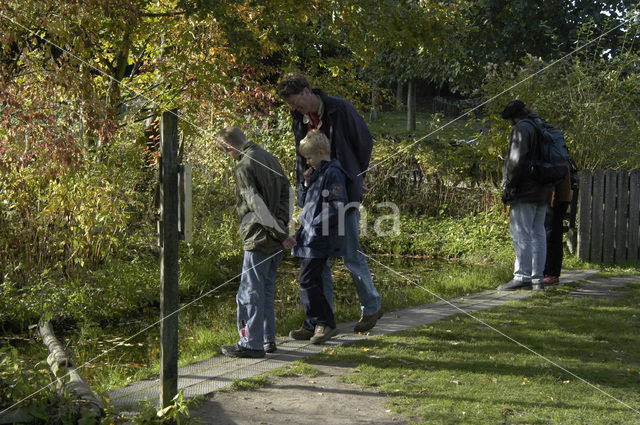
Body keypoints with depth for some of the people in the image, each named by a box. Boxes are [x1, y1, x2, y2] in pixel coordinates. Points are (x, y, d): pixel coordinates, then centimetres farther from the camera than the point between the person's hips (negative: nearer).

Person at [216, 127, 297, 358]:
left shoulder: (244, 167, -14)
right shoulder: (269, 158, 12)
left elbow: (257, 205, -20)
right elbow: (287, 190, 18)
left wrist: (281, 233, -16)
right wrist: (283, 223, 14)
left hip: (259, 238, -9)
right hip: (277, 242, 9)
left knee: (250, 292, -1)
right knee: (266, 288, 17)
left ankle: (252, 343, 3)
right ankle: (268, 339, 23)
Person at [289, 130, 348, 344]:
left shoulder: (333, 173, -12)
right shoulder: (317, 173, 19)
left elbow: (337, 206, -20)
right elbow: (303, 203, 24)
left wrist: (317, 225, -17)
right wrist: (306, 184, 8)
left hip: (320, 240, -10)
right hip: (311, 238, 10)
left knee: (308, 281, -11)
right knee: (311, 282, 12)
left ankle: (325, 323, -2)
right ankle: (314, 325, 19)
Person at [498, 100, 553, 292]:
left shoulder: (522, 128, -8)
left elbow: (517, 159, -19)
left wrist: (510, 184, -14)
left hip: (525, 191, -9)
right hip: (542, 191, 9)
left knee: (521, 234, -8)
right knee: (538, 234, 9)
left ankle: (522, 276, -10)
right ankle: (538, 279, 12)